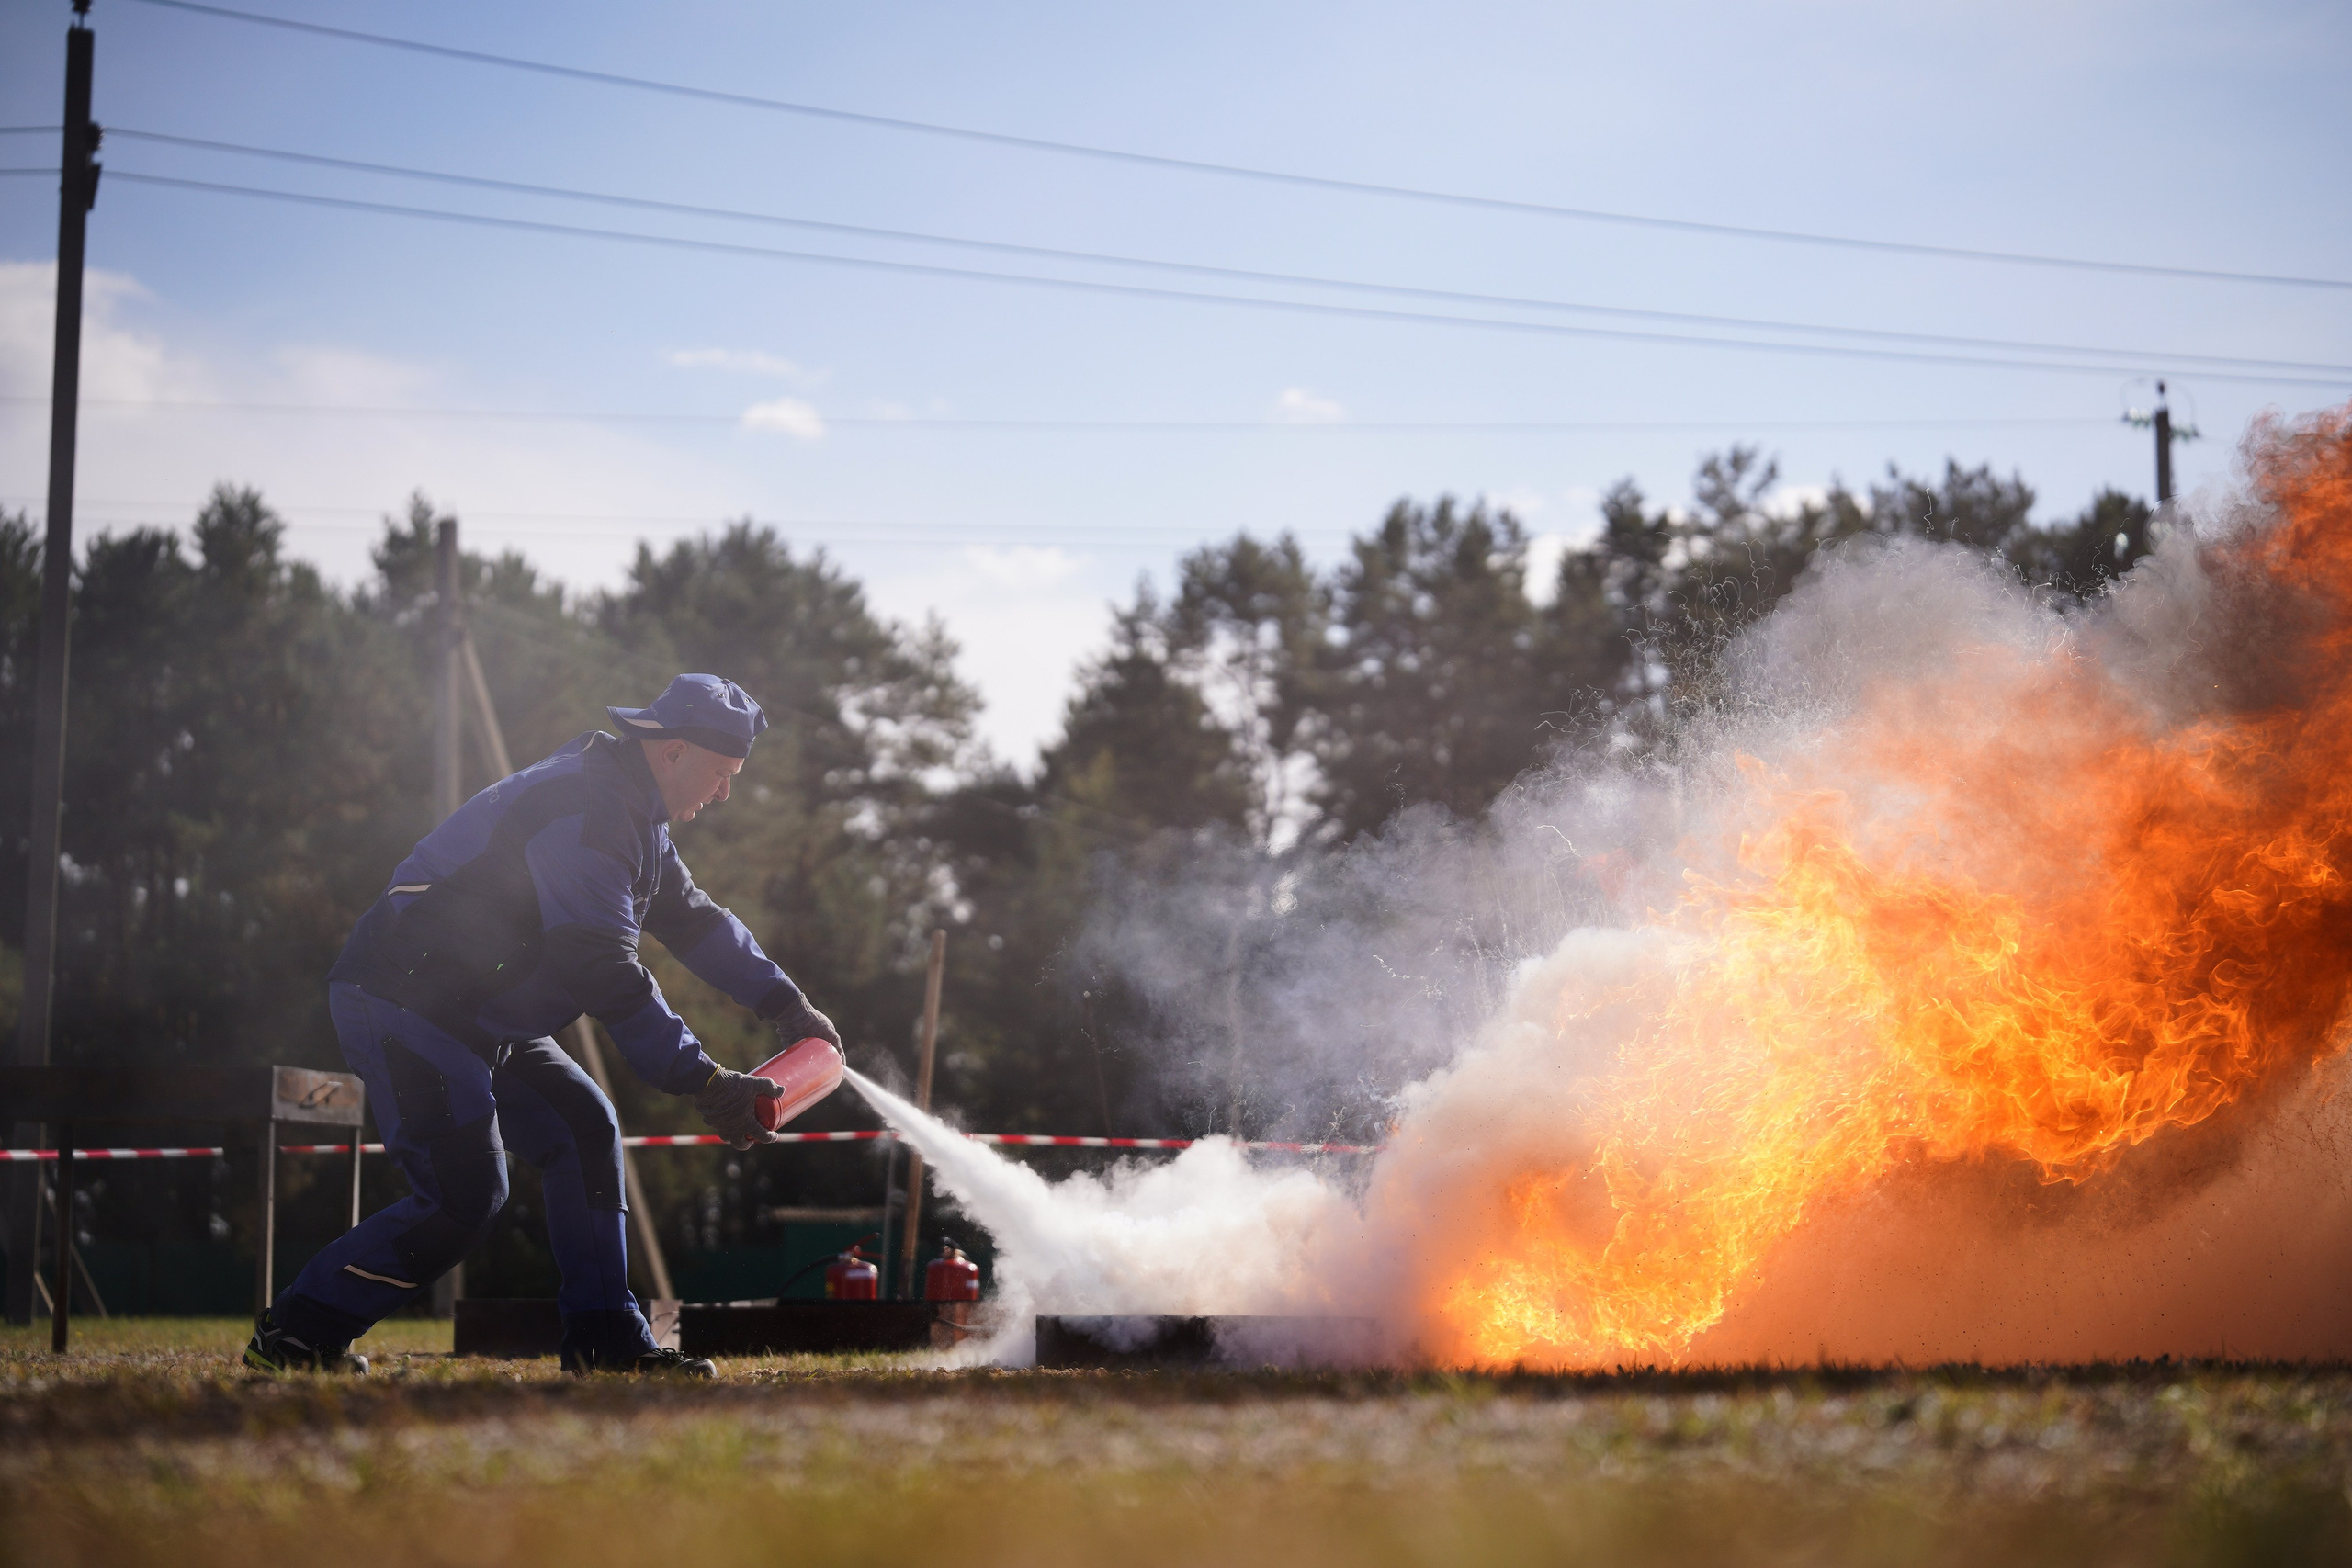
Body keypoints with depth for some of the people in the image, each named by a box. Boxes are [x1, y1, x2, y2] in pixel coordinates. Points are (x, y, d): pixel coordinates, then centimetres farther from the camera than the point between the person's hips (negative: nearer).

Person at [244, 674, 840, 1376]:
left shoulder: (632, 812, 12)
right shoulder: (581, 812, -23)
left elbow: (689, 914, 27)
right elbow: (604, 973, -29)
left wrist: (784, 1002, 23)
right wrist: (703, 1082, -29)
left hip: (483, 1020, 11)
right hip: (400, 1005, -11)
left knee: (583, 1130, 8)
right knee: (464, 1194, -15)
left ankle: (605, 1339, 10)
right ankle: (292, 1336, -8)